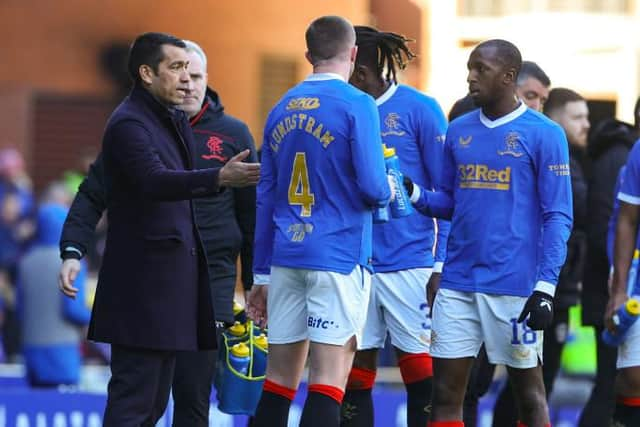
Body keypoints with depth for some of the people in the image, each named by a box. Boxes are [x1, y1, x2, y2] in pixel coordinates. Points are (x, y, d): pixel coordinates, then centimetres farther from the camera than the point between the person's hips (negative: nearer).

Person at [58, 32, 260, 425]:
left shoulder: (175, 121, 17)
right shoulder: (129, 123, -14)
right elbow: (155, 182, -30)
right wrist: (220, 178, -43)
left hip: (172, 278, 10)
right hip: (143, 282, -10)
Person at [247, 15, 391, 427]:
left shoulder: (282, 110, 12)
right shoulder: (356, 105, -7)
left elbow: (266, 197, 15)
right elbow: (373, 188, -13)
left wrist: (262, 274, 20)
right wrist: (392, 189, 11)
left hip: (287, 257, 6)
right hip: (340, 256, -6)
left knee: (280, 378, 10)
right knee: (329, 378, -7)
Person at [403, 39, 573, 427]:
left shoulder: (544, 134, -5)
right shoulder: (459, 131, 11)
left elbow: (557, 217, -6)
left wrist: (546, 286, -13)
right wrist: (414, 194, -3)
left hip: (515, 285, -5)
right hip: (459, 282, 5)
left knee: (529, 390, 3)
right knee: (446, 390, 2)